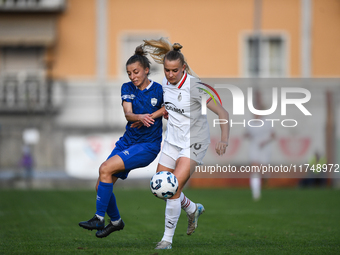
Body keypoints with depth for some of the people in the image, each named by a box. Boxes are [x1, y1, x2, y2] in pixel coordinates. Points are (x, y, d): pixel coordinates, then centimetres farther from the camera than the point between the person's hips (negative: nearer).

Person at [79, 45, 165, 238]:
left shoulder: (159, 90, -9)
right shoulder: (127, 88, 3)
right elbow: (128, 113, -11)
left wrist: (151, 116, -14)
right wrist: (140, 117, -34)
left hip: (148, 146, -6)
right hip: (127, 142, 6)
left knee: (105, 169, -23)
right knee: (102, 185, 0)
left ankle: (99, 219, -17)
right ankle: (116, 221, 24)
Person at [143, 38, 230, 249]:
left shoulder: (194, 86, -22)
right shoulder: (165, 83, -2)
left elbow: (222, 112, -20)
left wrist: (224, 140, -28)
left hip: (194, 143, -7)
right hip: (172, 142, 7)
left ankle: (168, 239, -4)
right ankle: (193, 209, 35)